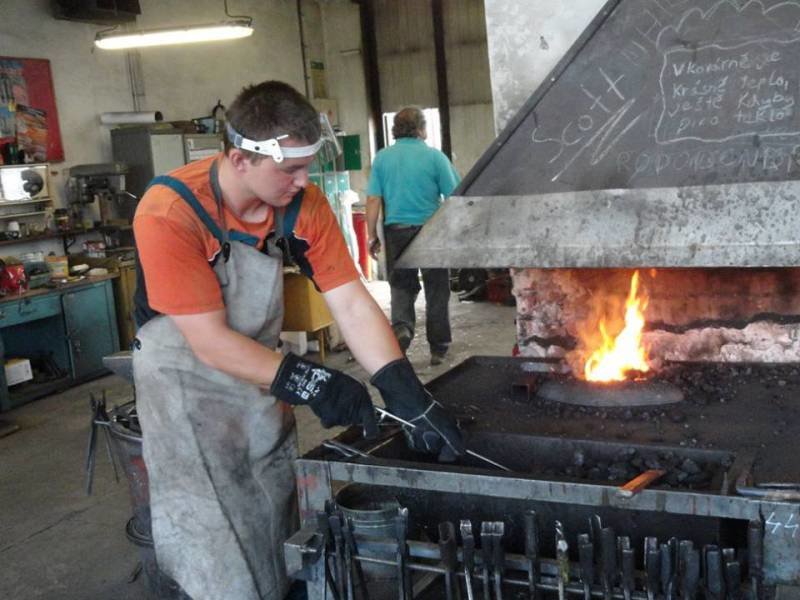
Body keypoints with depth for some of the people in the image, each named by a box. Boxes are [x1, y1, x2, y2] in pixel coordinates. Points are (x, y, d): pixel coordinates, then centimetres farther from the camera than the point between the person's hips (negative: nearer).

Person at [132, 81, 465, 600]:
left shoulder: (303, 203, -12)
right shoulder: (170, 213, -28)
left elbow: (353, 305, -14)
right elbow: (210, 343, -25)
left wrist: (410, 399, -22)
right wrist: (308, 383, -28)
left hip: (263, 374, 5)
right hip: (186, 381, -4)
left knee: (278, 528, 14)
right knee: (217, 551, 3)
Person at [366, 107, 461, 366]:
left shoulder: (382, 158, 2)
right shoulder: (435, 156, -4)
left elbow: (373, 200, 0)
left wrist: (372, 236, 7)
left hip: (396, 230, 2)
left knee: (401, 285, 14)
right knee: (436, 290, 9)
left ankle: (402, 326, -12)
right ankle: (438, 349, 15)